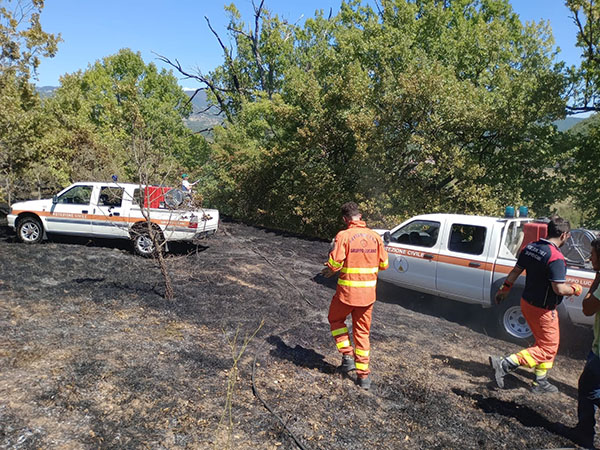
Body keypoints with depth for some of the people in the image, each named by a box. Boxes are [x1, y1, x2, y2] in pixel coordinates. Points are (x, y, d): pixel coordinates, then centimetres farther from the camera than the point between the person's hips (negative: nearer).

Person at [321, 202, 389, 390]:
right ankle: (363, 375, 18)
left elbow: (335, 264, -19)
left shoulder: (343, 236, -14)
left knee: (335, 319, 24)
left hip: (347, 292, -4)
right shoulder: (375, 236, 1)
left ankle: (347, 356, 14)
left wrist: (330, 270, 3)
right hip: (368, 294, 4)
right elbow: (384, 264, 6)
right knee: (362, 332, 15)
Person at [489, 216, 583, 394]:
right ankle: (504, 364, -7)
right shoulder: (556, 258, -25)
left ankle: (541, 382, 32)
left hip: (527, 303, 9)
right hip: (543, 310, -9)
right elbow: (559, 288, -27)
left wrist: (505, 289, 19)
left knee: (544, 344, 22)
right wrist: (575, 289, -6)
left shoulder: (530, 247, -1)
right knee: (548, 348, 5)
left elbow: (515, 271, 7)